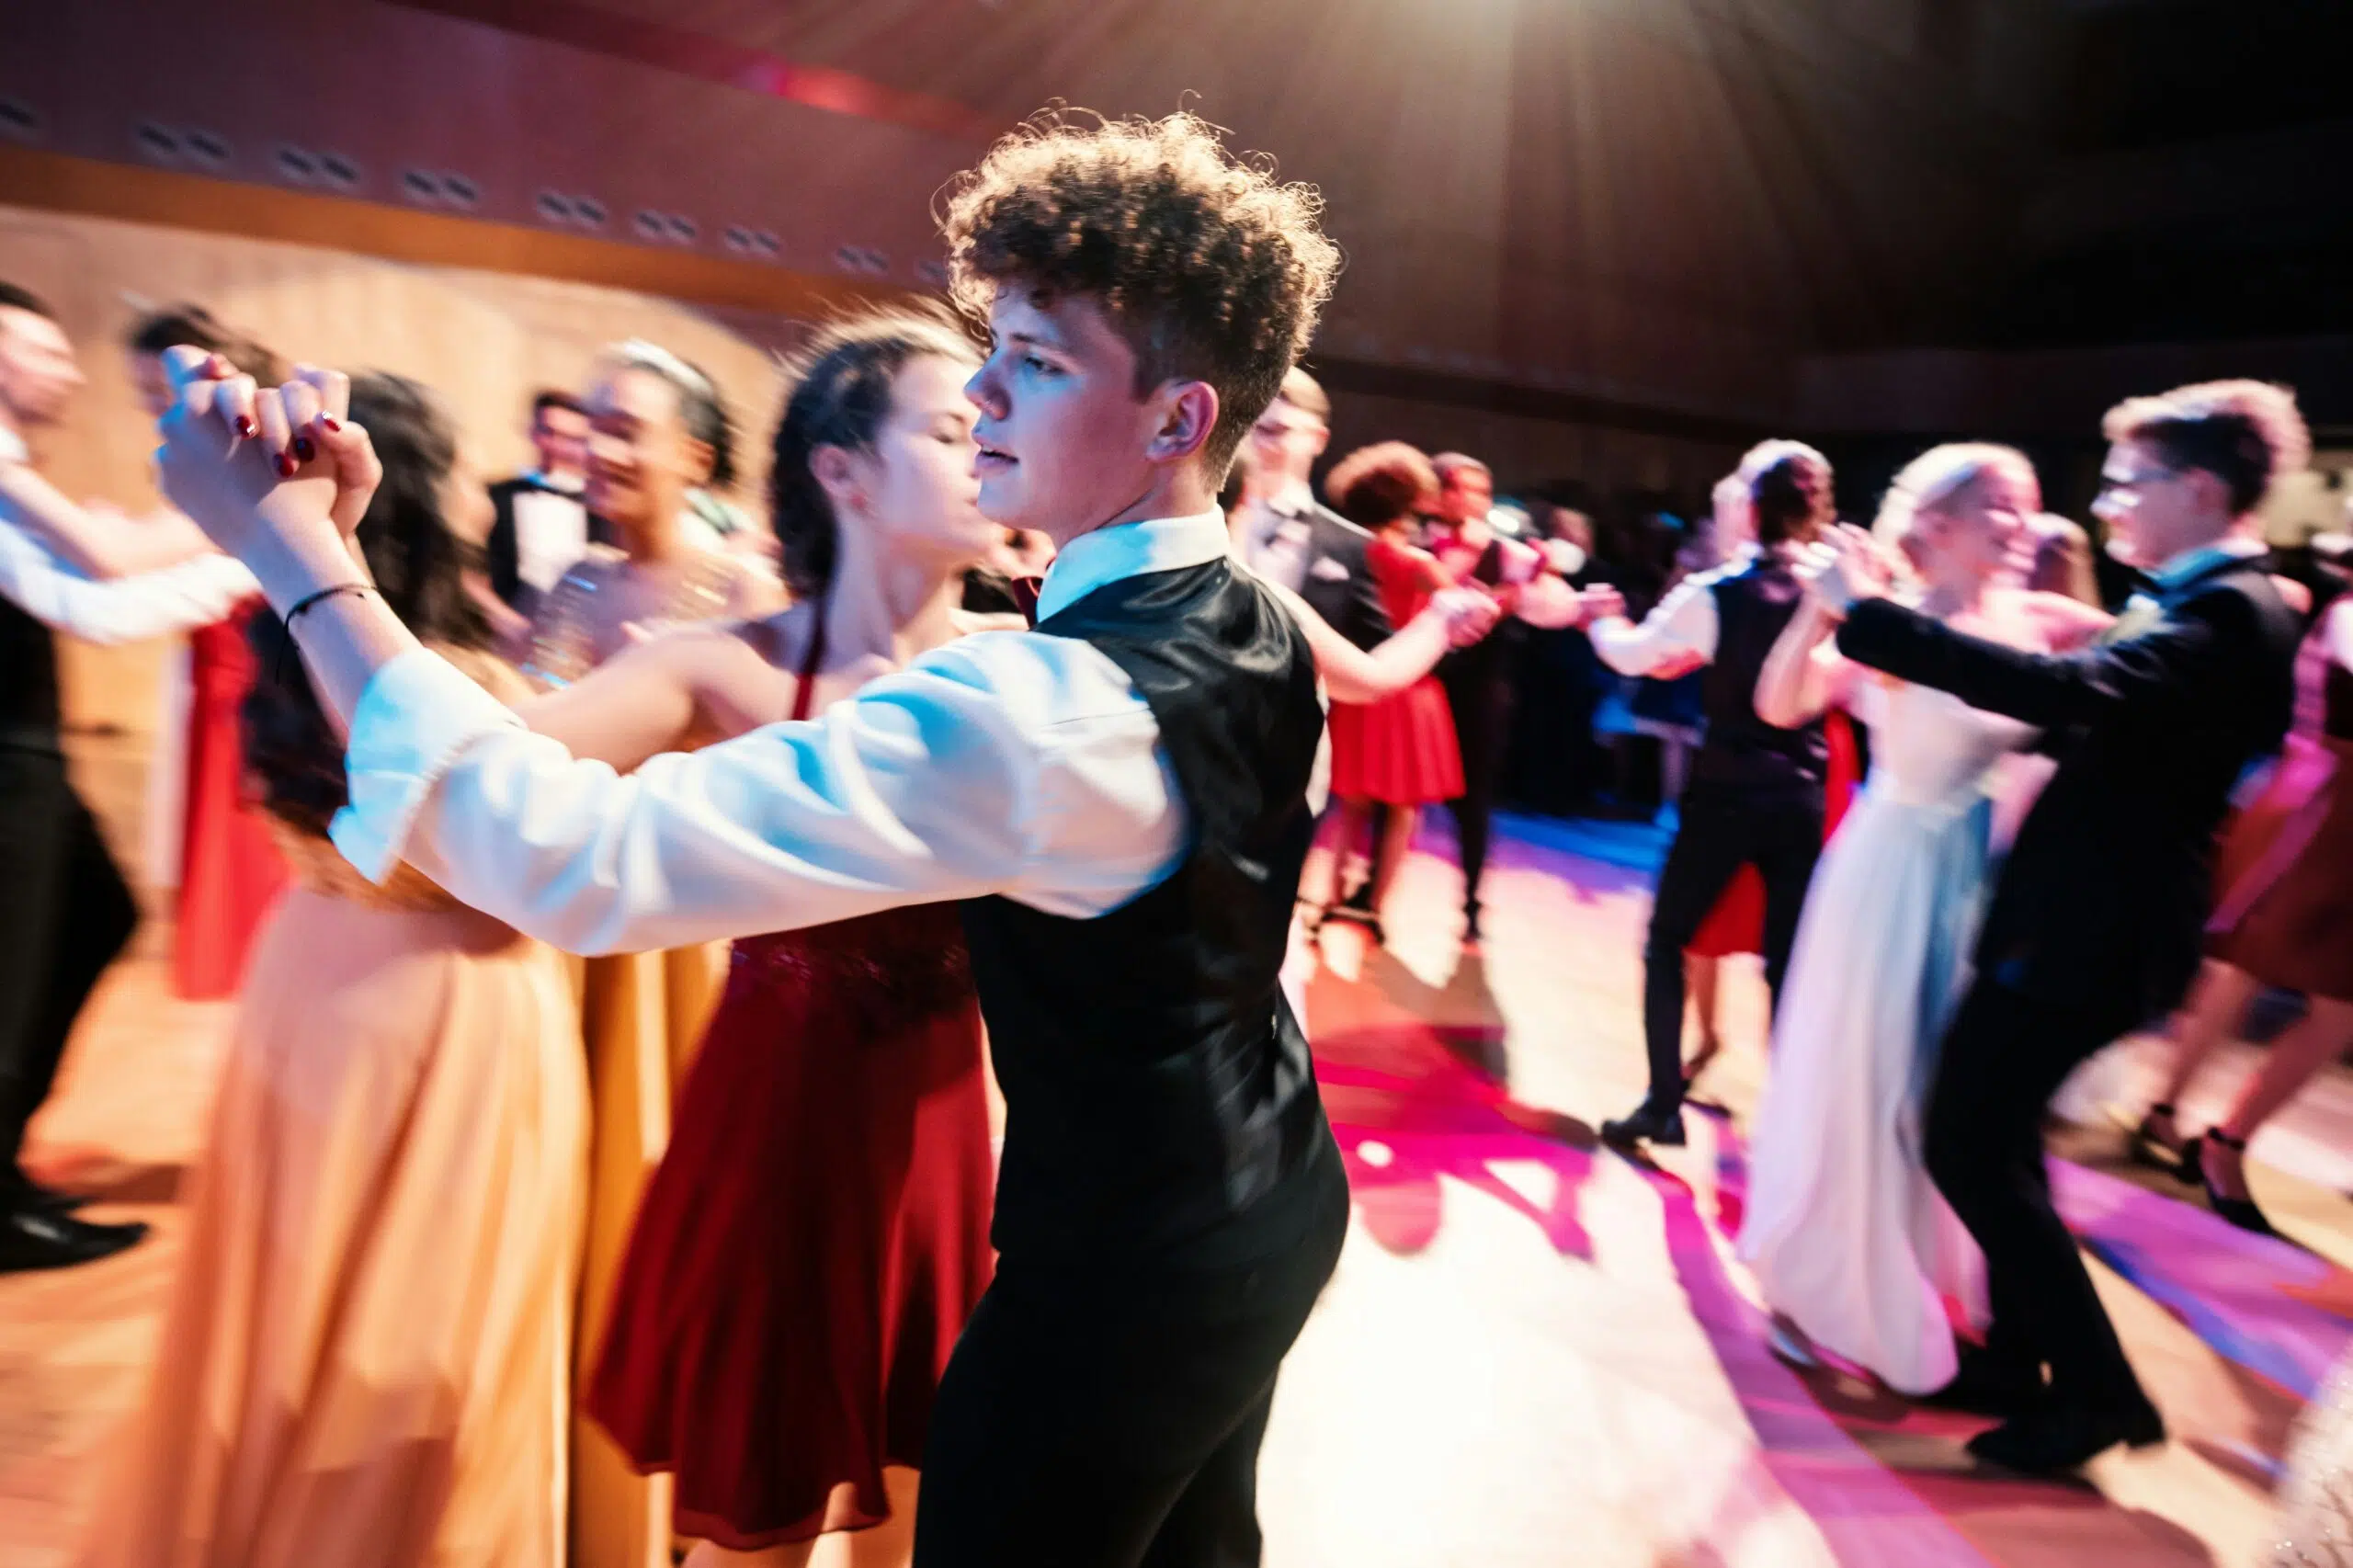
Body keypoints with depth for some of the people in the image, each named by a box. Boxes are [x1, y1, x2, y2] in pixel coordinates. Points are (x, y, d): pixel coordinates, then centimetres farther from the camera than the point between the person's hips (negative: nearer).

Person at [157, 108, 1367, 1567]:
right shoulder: (1269, 628, -5)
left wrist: (292, 545, -26)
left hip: (1122, 1284, -7)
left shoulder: (1042, 708, -34)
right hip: (1282, 1203, 8)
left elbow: (579, 855, -35)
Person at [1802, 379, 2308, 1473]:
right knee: (1995, 1140, 17)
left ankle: (2098, 1389, 11)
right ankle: (2017, 1357, 31)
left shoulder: (2226, 613, -19)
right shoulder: (2209, 606, 14)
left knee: (1967, 1145, -4)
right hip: (2080, 919, 10)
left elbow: (2071, 694, -36)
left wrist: (1872, 614, -35)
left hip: (2087, 934, -10)